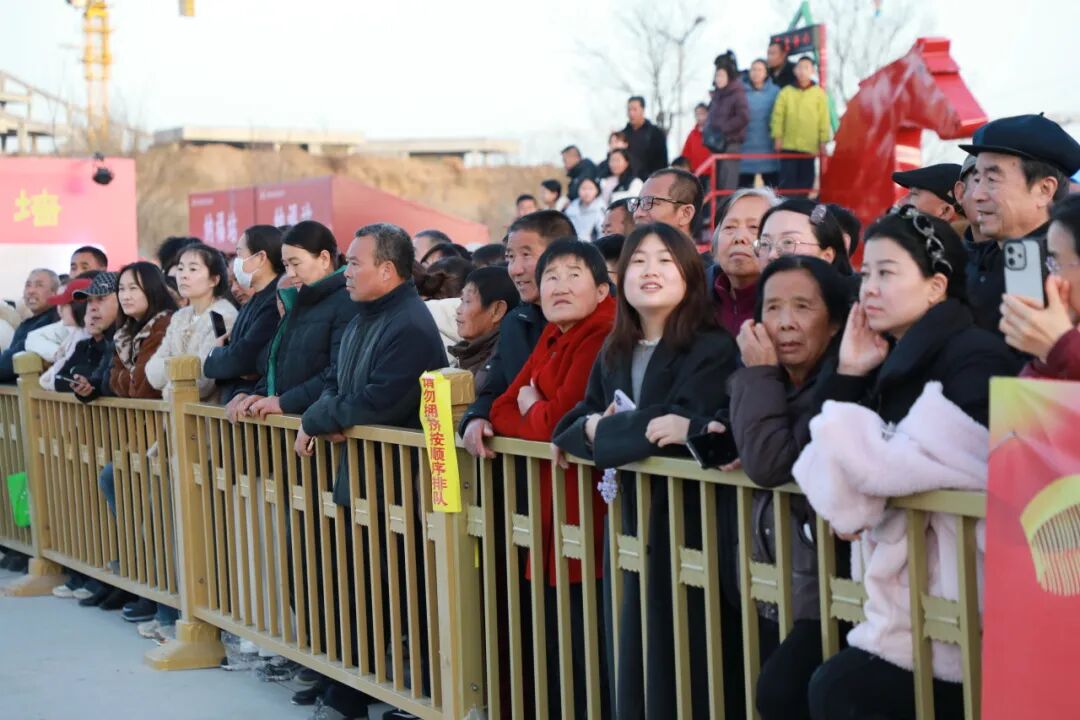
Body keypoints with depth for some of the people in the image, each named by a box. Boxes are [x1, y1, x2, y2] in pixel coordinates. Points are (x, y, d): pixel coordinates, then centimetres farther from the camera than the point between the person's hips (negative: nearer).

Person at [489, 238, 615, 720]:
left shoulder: (604, 337, -18)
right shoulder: (553, 337, 14)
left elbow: (563, 418, -23)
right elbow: (506, 408, 10)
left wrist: (530, 411, -2)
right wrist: (538, 414, -12)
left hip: (585, 505, -9)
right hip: (549, 504, 9)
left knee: (586, 644, -1)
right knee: (552, 640, 16)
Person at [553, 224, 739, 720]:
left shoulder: (712, 349, -10)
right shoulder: (613, 353, 12)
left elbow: (677, 427, -22)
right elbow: (572, 425, 7)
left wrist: (603, 431, -7)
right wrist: (609, 428, -14)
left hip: (688, 519, -7)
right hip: (628, 519, 7)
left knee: (681, 662, -2)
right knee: (631, 657, 12)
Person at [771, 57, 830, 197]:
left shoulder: (819, 93, 4)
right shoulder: (786, 92, 5)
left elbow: (824, 119, 2)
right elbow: (778, 116, 3)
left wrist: (823, 141, -3)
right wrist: (777, 137, -4)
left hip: (810, 146, 0)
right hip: (788, 145, 0)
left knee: (805, 180, 6)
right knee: (787, 180, 0)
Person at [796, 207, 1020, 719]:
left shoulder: (975, 358, -10)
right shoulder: (894, 359, 14)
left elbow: (918, 463, -22)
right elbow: (829, 460, 11)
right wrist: (847, 374, -1)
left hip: (949, 592, -8)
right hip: (892, 585, 8)